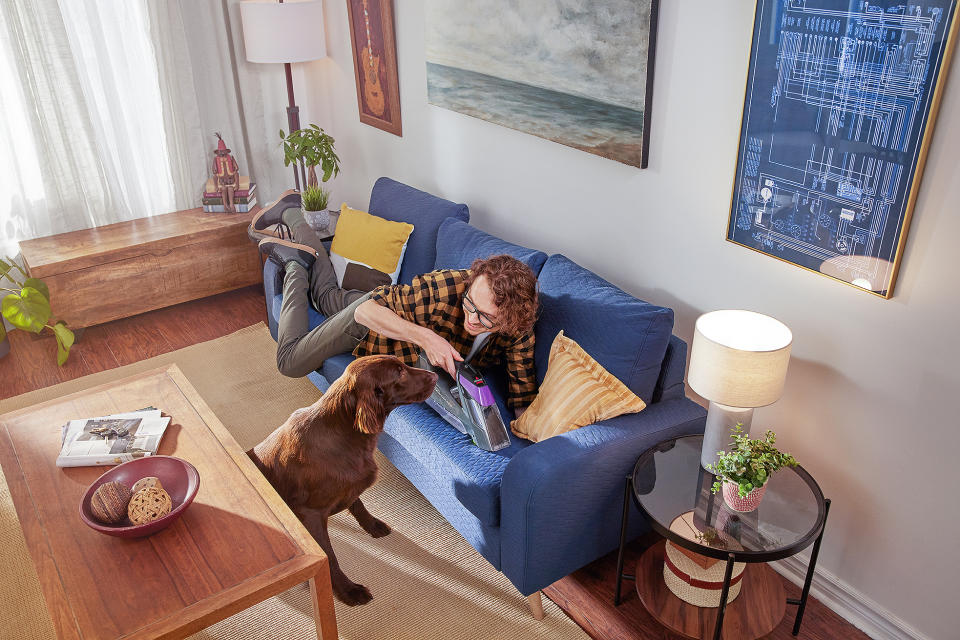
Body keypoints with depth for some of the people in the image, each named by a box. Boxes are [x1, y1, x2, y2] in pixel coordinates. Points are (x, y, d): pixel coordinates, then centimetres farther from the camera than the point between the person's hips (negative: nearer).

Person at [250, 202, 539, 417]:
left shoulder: (519, 330, -34)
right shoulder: (445, 288, -46)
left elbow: (523, 400, -28)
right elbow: (368, 308, -40)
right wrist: (425, 336, -54)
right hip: (371, 318, -4)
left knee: (327, 296, 33)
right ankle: (295, 264, 24)